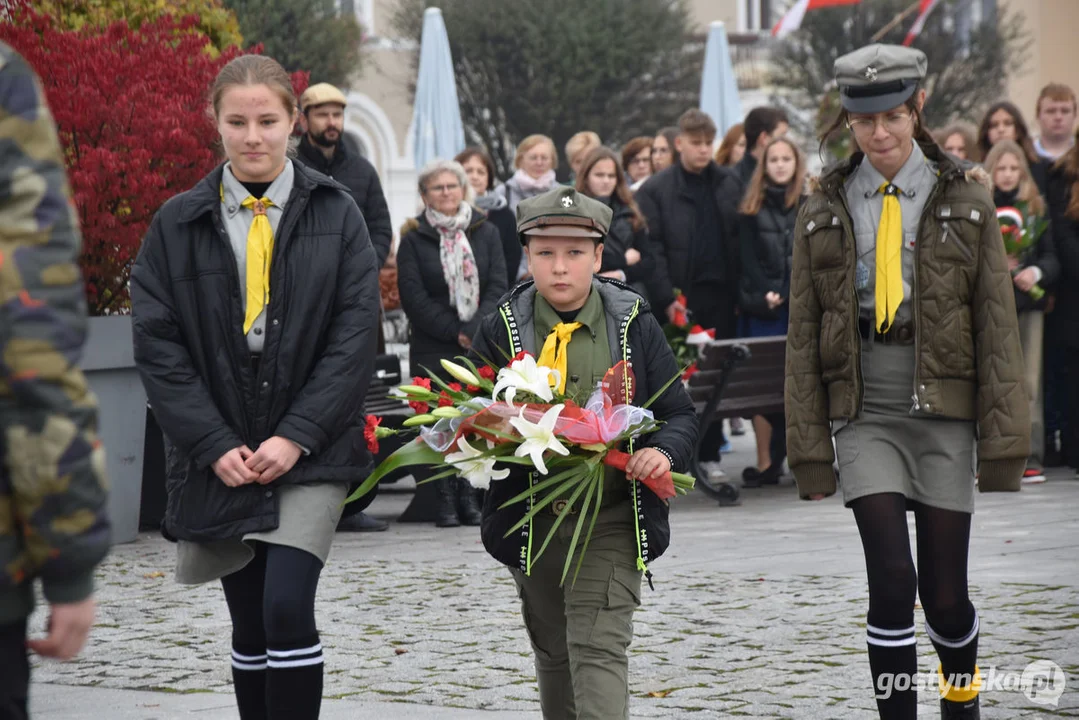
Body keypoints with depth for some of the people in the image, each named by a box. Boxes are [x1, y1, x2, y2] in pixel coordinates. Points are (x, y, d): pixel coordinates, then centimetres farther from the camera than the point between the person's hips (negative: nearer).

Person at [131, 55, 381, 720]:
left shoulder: (336, 215, 0)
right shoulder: (178, 224, 3)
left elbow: (356, 335, -4)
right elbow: (158, 345, 0)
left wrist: (297, 436, -12)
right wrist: (215, 445, -9)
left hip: (310, 453, -2)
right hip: (221, 458, 2)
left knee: (288, 609, -16)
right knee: (250, 628, 9)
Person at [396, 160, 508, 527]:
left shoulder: (485, 232, 10)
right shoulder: (413, 239, 4)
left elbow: (498, 286, 4)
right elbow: (414, 297, -3)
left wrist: (475, 329, -10)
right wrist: (455, 332, -9)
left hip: (481, 345, 2)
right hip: (433, 348, -2)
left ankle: (470, 496, 2)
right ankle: (445, 499, -3)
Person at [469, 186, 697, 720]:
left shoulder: (635, 327, 0)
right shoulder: (500, 330, 2)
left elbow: (679, 415, 2)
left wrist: (663, 453, -20)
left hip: (611, 521, -3)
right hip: (530, 522, 3)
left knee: (599, 646, -15)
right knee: (552, 651, 17)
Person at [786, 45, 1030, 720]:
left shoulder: (965, 201, 1)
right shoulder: (826, 209, 5)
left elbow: (998, 324, -1)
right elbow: (804, 333, 5)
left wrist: (1004, 443, -5)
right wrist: (810, 448, 1)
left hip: (942, 415, 0)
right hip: (865, 416, 1)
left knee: (944, 591, 4)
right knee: (892, 580, -14)